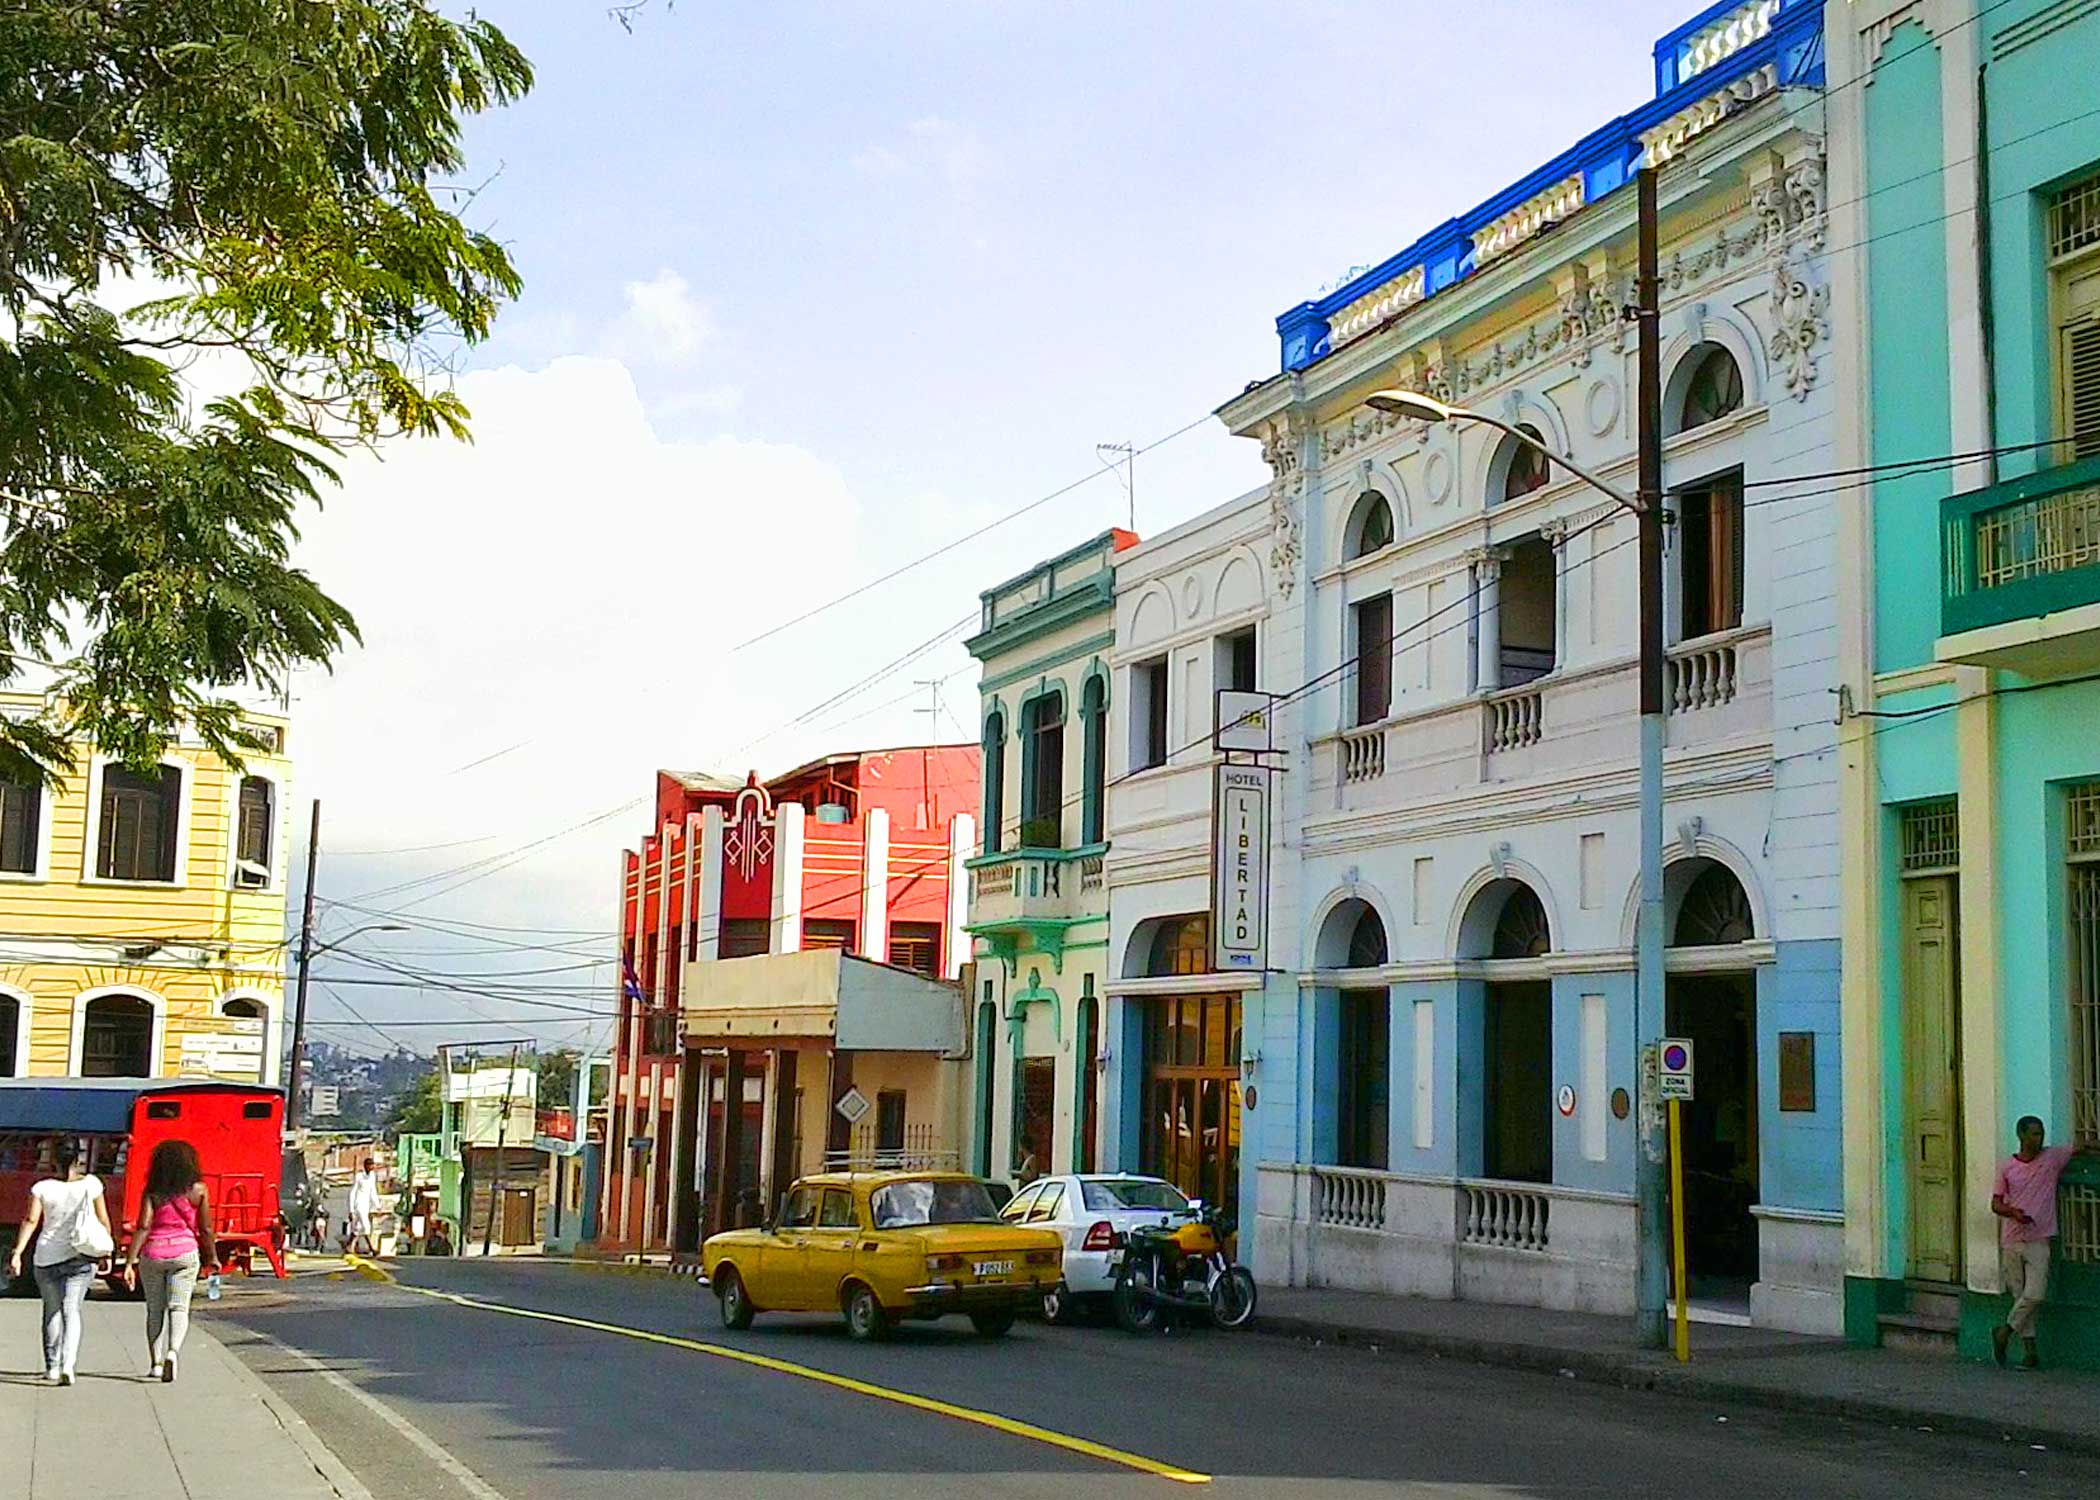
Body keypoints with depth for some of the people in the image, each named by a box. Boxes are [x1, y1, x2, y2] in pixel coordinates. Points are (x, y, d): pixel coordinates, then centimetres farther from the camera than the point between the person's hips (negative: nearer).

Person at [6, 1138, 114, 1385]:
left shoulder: (42, 1187, -3)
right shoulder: (91, 1183, -2)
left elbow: (31, 1221, -10)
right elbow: (103, 1220, 3)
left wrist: (17, 1253, -9)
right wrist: (106, 1251, 13)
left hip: (48, 1257, 1)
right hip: (81, 1258, -1)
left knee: (52, 1311, 15)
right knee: (72, 1310, -1)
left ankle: (52, 1367, 19)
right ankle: (68, 1364, -18)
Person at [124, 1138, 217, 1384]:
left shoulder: (152, 1192, -1)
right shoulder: (198, 1190, -1)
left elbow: (143, 1227, -9)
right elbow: (205, 1229, 2)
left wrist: (130, 1262, -9)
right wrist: (212, 1257, 16)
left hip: (152, 1254, 1)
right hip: (185, 1253, -1)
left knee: (155, 1309, 14)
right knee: (179, 1307, 0)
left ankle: (156, 1362, 19)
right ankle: (173, 1351, -24)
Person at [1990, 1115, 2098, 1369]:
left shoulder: (2053, 1157, 3)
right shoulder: (2006, 1167, 2)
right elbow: (1995, 1204, 2)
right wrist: (2013, 1212, -17)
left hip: (2038, 1241, 0)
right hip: (2012, 1241, 0)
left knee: (2035, 1295, -13)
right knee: (2020, 1296, 4)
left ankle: (2004, 1332, 6)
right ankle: (2030, 1352, 10)